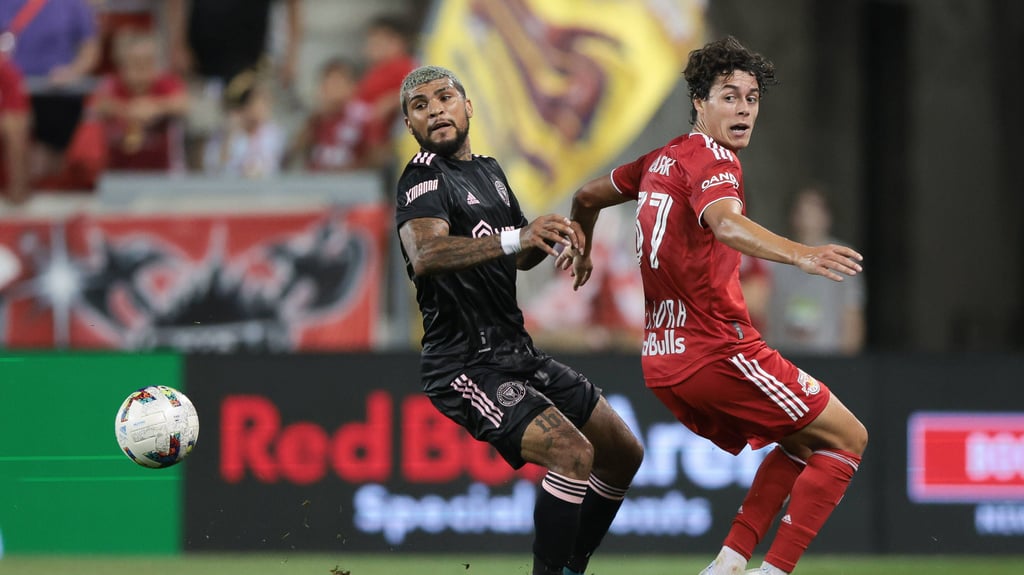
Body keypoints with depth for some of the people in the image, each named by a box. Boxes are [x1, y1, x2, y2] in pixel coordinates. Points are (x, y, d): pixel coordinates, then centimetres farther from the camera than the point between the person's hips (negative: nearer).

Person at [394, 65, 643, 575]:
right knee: (572, 452, -27)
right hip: (467, 365, -9)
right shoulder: (425, 178, -12)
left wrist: (543, 234, 6)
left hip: (517, 354, 9)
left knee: (623, 454, 12)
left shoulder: (489, 172, 16)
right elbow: (425, 256, -33)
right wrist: (513, 239, -44)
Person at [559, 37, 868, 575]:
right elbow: (724, 224, -35)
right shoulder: (711, 158, -12)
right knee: (847, 438, 0)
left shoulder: (662, 159, 14)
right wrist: (801, 254, -51)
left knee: (802, 444, 22)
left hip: (664, 363, 9)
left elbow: (587, 196, 30)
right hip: (717, 350, -9)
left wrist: (581, 249, 51)